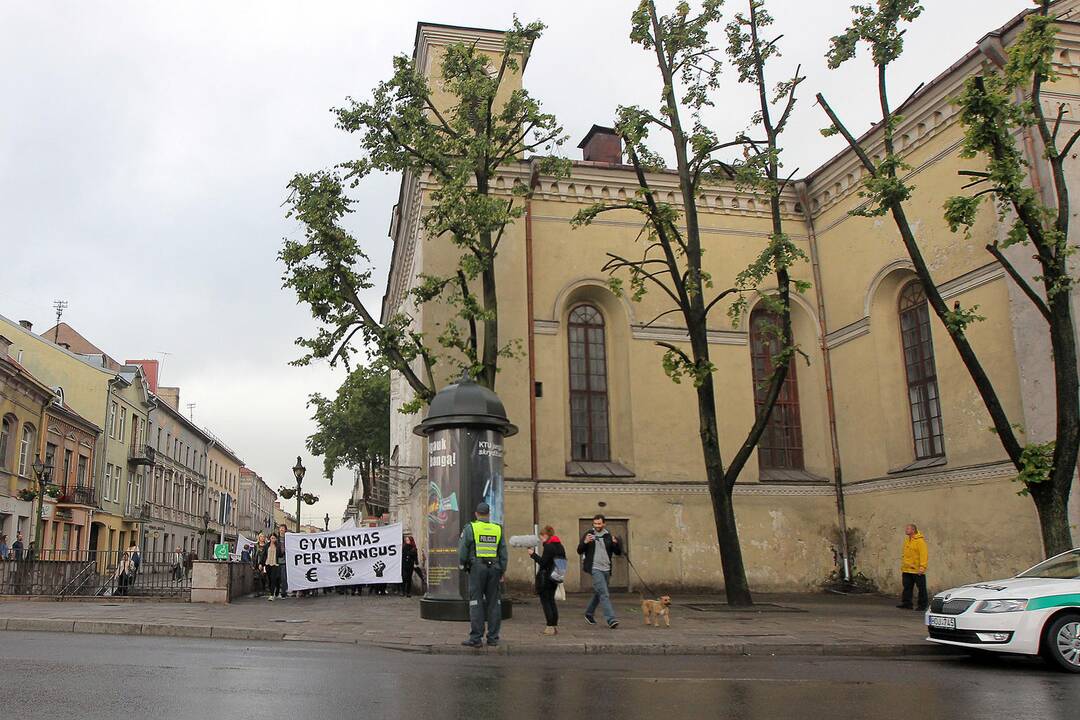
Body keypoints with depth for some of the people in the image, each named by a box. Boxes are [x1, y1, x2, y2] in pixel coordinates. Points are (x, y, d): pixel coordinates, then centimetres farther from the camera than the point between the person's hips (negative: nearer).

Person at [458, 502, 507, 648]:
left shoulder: (470, 528, -2)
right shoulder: (498, 529, 8)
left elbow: (463, 550, -4)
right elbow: (503, 553, 8)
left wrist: (462, 565, 13)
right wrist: (502, 572, 14)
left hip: (477, 568, -3)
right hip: (494, 568, 3)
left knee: (476, 604, -2)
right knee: (493, 603, 8)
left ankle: (476, 638, -2)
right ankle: (493, 637, 10)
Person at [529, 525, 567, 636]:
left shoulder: (548, 546, -16)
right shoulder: (560, 546, 10)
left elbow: (542, 562, -19)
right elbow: (563, 561, 14)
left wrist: (533, 554, -8)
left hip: (545, 578, -8)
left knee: (545, 601, -1)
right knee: (551, 600, 16)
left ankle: (550, 626, -4)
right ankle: (555, 626, 16)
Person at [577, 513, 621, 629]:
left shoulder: (609, 536, 9)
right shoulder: (589, 535, 1)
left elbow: (618, 552, 7)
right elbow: (579, 551, -1)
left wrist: (616, 543, -13)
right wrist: (585, 542, -20)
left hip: (606, 569, 5)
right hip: (595, 568, -5)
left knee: (598, 593, 17)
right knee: (604, 594, -15)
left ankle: (589, 614, 36)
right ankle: (611, 619, -18)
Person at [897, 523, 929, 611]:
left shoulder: (920, 541, -13)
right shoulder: (906, 540, 13)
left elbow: (924, 555, -19)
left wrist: (922, 567, -25)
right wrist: (902, 567, 19)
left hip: (917, 571, -8)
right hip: (907, 570, 8)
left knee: (921, 588, 4)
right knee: (907, 587, 8)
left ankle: (922, 605, 12)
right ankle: (906, 603, 13)